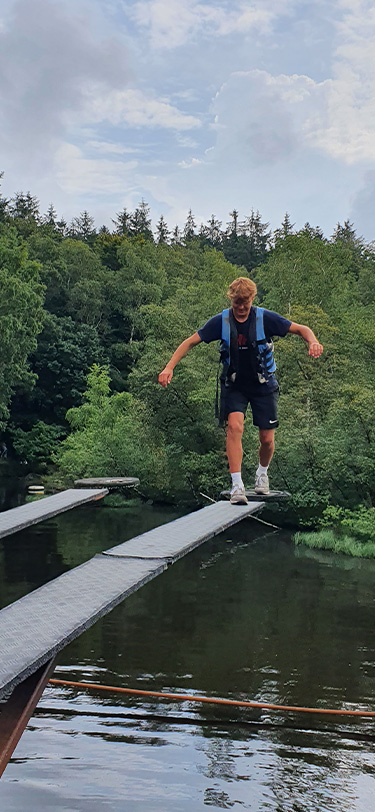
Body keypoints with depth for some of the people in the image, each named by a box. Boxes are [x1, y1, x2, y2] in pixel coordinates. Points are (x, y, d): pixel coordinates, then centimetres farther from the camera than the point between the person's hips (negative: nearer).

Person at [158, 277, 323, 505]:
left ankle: (262, 473, 35)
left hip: (264, 385, 0)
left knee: (267, 439, 2)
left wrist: (313, 342, -32)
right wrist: (169, 367, -17)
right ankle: (237, 486, -21)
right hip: (234, 385, 0)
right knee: (235, 427, -23)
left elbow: (301, 329, -10)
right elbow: (191, 342, -6)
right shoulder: (221, 322, -10)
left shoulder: (265, 318, -13)